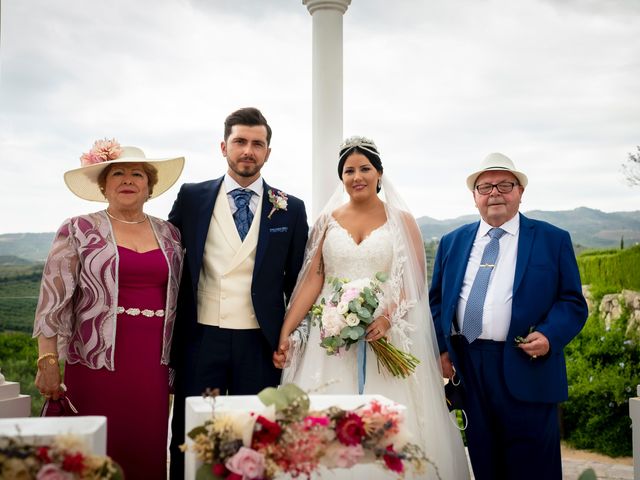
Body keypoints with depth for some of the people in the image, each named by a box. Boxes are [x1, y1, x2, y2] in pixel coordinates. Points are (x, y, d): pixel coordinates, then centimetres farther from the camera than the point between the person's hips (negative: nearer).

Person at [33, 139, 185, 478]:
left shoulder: (169, 235, 11)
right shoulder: (77, 231, 0)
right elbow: (52, 300, -4)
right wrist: (47, 361, -11)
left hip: (152, 366, 3)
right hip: (98, 362, -3)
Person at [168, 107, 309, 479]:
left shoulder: (290, 210, 3)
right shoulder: (191, 198, 3)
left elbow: (297, 280, 7)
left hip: (261, 344, 0)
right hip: (200, 339, 0)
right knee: (188, 440, 9)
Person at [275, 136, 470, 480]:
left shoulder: (401, 220, 4)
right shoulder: (327, 220, 9)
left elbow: (416, 281, -1)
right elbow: (312, 280, 5)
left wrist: (388, 317, -18)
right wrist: (286, 332, -3)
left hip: (385, 335, -1)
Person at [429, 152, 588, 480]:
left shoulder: (553, 240, 4)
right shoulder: (452, 243, 14)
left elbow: (573, 302, 1)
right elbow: (436, 300, 15)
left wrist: (550, 336, -16)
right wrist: (440, 347, 2)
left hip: (526, 371, -3)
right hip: (466, 370, 3)